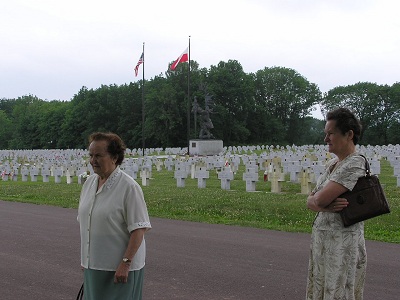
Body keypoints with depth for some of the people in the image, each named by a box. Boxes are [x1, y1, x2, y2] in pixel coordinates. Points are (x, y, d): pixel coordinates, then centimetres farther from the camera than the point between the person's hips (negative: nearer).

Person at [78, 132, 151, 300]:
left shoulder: (129, 187, -15)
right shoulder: (89, 182, 8)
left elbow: (139, 229, -17)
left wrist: (126, 263, -21)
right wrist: (85, 258, 15)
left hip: (119, 267, -7)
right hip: (93, 264, 7)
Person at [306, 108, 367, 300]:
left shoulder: (355, 164, -15)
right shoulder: (332, 163, 12)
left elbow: (320, 199, -22)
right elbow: (310, 201, 8)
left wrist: (317, 197, -1)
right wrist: (325, 205, -12)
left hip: (341, 241, -9)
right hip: (321, 236, 9)